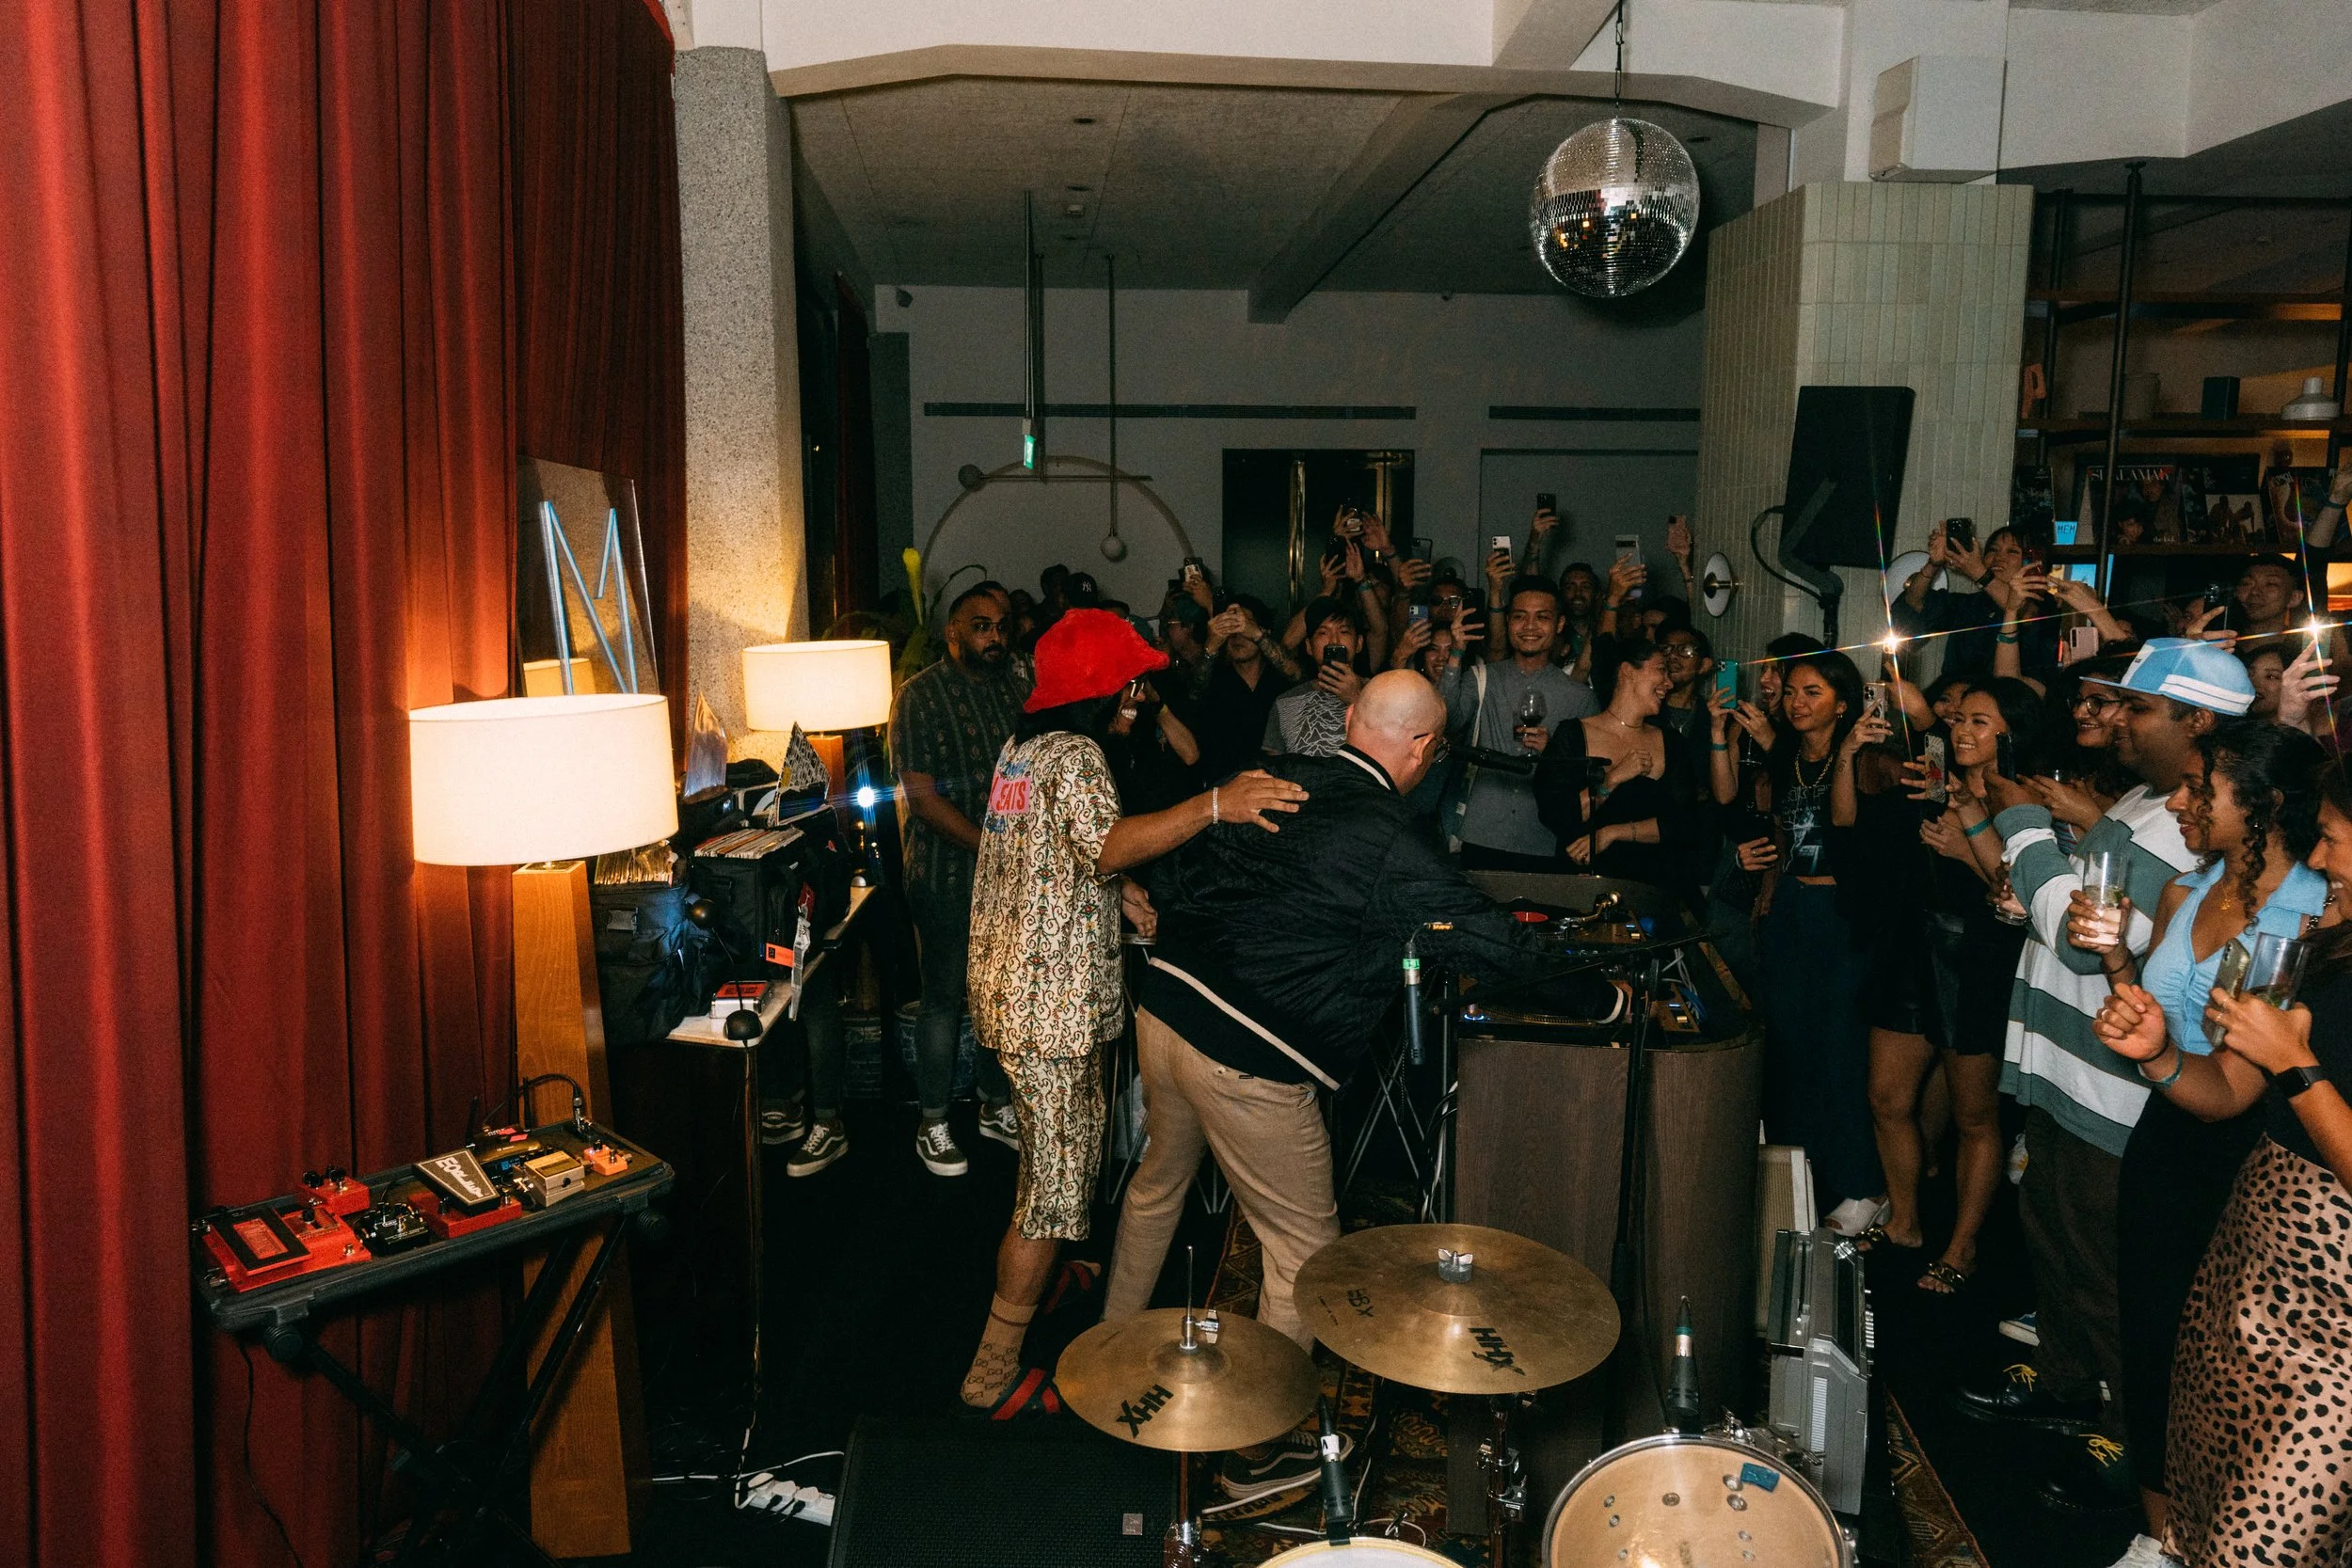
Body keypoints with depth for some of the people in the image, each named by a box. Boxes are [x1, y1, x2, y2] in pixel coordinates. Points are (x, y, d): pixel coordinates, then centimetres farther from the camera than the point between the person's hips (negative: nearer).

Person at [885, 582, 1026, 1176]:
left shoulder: (1015, 687, 8)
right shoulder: (921, 697, -8)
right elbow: (922, 796, -15)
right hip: (948, 874, -5)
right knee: (945, 996, 5)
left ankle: (997, 1106, 31)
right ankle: (932, 1124, 19)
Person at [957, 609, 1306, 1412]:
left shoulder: (1023, 745, 11)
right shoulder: (1075, 756, -19)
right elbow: (1106, 843, -38)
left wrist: (1116, 885, 9)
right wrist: (1214, 805, -48)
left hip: (1008, 981, 10)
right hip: (1052, 1005, -10)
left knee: (1060, 1151, 28)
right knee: (1056, 1181, -3)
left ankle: (1037, 1279, 48)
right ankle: (993, 1376, 5)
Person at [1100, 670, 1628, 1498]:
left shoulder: (1268, 780, 3)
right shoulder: (1391, 846, -17)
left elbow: (1169, 878, 11)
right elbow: (1497, 943, -11)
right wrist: (1606, 999, 3)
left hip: (1164, 1006, 8)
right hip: (1249, 1064, -8)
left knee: (1158, 1180, 32)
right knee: (1305, 1251, 11)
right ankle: (1257, 1450, 25)